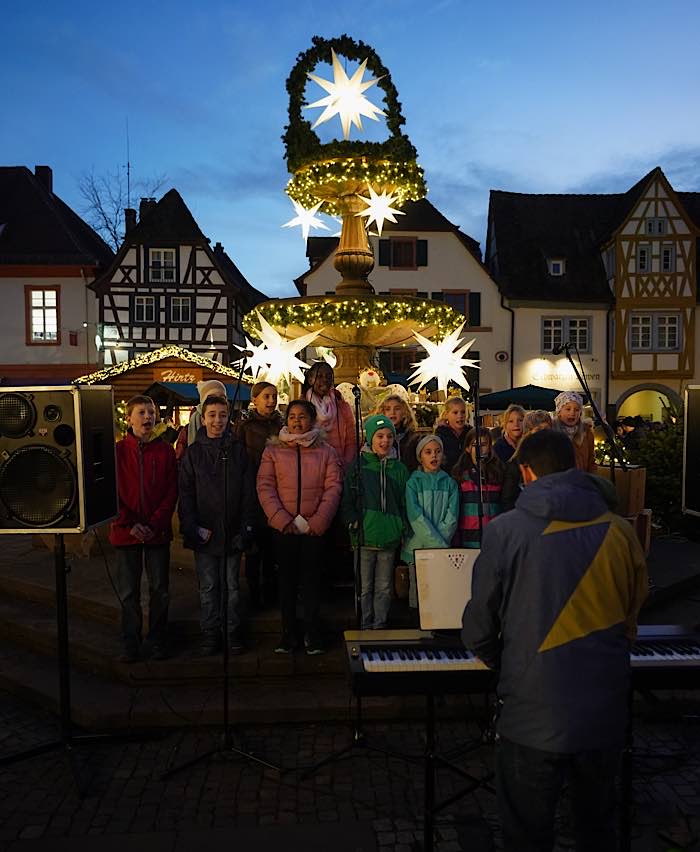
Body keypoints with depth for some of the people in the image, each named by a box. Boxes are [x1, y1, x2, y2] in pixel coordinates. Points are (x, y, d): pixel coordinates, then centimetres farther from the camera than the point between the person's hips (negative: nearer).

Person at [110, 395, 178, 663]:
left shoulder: (165, 451, 3)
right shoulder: (118, 451, 0)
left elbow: (172, 491, 0)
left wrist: (155, 524, -11)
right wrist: (130, 524, -11)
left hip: (158, 532, 1)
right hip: (126, 532, -1)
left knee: (159, 590, 9)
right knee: (128, 592, 8)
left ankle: (158, 641, 24)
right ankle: (131, 644, 22)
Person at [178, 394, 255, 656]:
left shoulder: (238, 451, 3)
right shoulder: (193, 453, 2)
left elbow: (248, 493, 2)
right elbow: (185, 494, 0)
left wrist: (245, 528, -5)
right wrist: (194, 528, -9)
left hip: (232, 532, 0)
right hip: (204, 534, 0)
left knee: (232, 585, 10)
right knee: (208, 587, 8)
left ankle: (233, 632, 23)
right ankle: (210, 633, 21)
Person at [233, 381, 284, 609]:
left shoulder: (282, 425, 10)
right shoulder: (243, 426, 0)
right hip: (253, 494, -3)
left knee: (273, 546, 9)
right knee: (254, 547, 3)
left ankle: (271, 593, 22)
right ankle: (254, 595, 16)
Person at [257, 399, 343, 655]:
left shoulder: (326, 451, 5)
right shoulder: (273, 450, 6)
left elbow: (333, 487, -1)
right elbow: (265, 487, -2)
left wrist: (318, 521, -12)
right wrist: (282, 519, -13)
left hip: (315, 527, 0)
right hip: (283, 528, 1)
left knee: (312, 579, 7)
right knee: (287, 579, 9)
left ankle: (312, 633, 19)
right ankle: (288, 633, 20)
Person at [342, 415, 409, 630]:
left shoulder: (399, 469, 8)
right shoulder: (358, 466, 0)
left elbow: (405, 504, 11)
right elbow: (347, 502, 1)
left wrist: (403, 529, 3)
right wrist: (355, 524, -9)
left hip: (389, 539, 2)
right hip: (365, 537, -2)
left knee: (384, 587, 11)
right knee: (365, 587, 6)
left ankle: (380, 626, 22)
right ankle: (365, 627, 17)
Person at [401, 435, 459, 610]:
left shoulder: (449, 483, 10)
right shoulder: (413, 482, 1)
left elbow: (452, 516, 1)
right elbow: (416, 517, -10)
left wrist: (441, 540, -13)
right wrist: (439, 544, -15)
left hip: (443, 546, 2)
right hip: (417, 547, -2)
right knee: (417, 593, 0)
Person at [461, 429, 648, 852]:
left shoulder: (506, 530, -14)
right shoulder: (619, 530, -4)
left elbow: (479, 628, -7)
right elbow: (632, 617, 9)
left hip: (535, 713, -3)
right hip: (605, 712, 4)